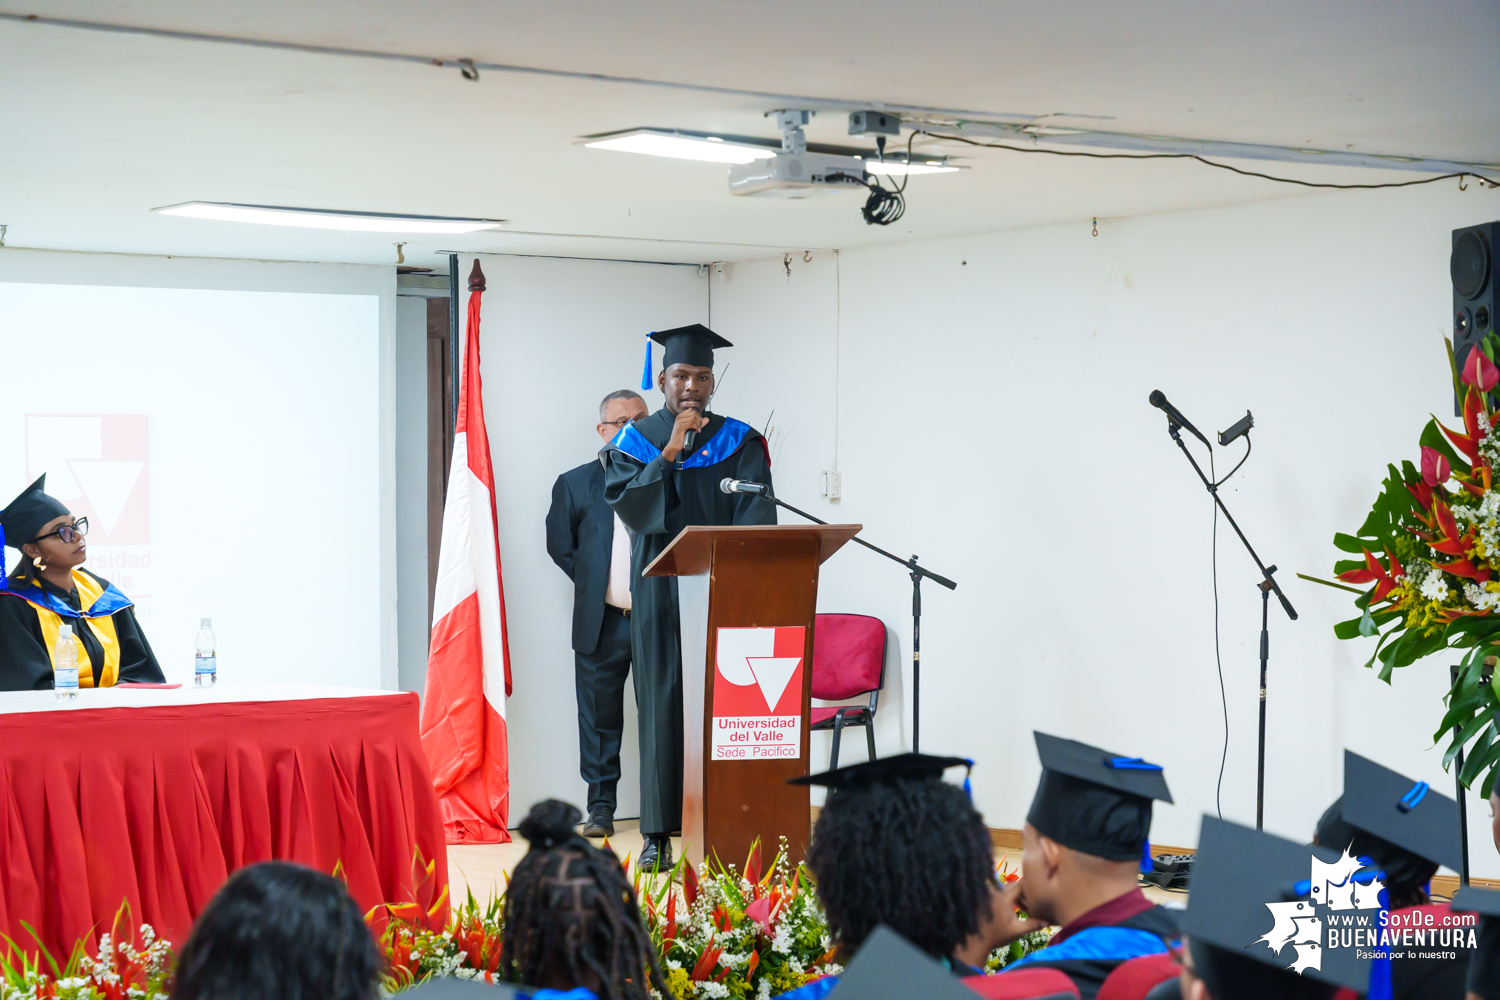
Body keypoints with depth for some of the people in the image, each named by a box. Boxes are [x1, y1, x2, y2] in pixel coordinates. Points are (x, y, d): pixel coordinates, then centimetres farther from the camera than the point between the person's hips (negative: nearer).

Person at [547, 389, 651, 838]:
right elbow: (559, 544, 13)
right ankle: (600, 809, 12)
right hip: (601, 621, 1)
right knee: (599, 716, 4)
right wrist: (593, 583, 4)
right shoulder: (575, 484, 9)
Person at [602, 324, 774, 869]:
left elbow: (757, 512, -3)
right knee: (662, 705, -2)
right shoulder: (636, 440, 9)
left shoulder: (740, 442, 9)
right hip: (660, 593, 0)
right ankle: (659, 833, 1)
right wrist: (671, 451, -14)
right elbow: (625, 503, -7)